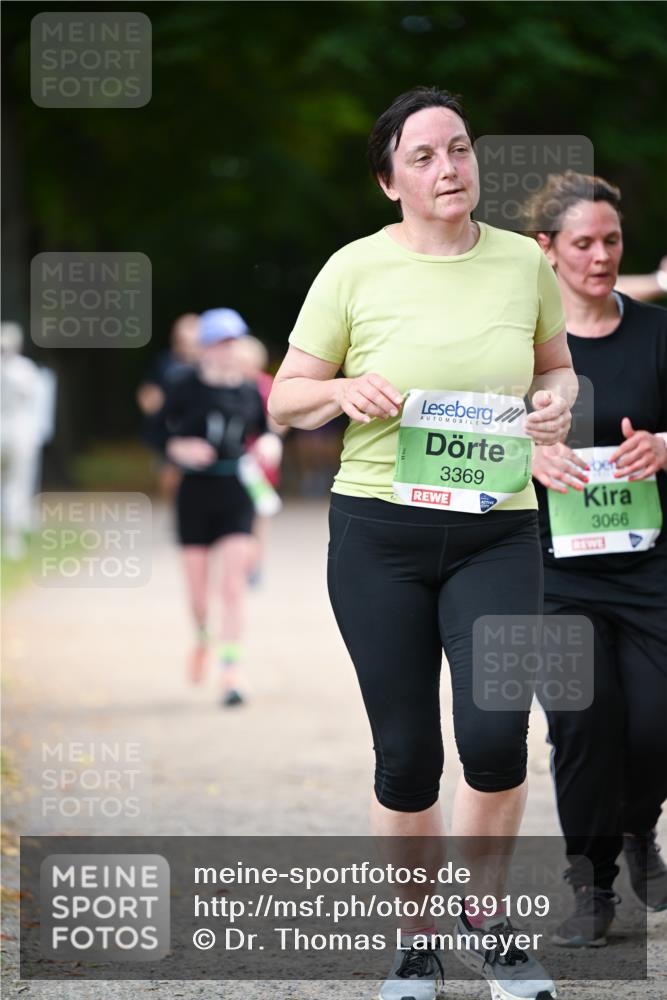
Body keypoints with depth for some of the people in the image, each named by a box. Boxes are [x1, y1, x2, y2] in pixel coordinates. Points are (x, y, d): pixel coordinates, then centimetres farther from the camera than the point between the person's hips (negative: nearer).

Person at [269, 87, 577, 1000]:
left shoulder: (524, 262, 3)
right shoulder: (356, 270, -3)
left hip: (497, 532, 1)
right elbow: (285, 399, 4)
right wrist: (344, 391, -17)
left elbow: (558, 366, 20)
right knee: (407, 753, 3)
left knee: (495, 730, -16)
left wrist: (558, 400, -3)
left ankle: (485, 917, 11)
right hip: (379, 533, -1)